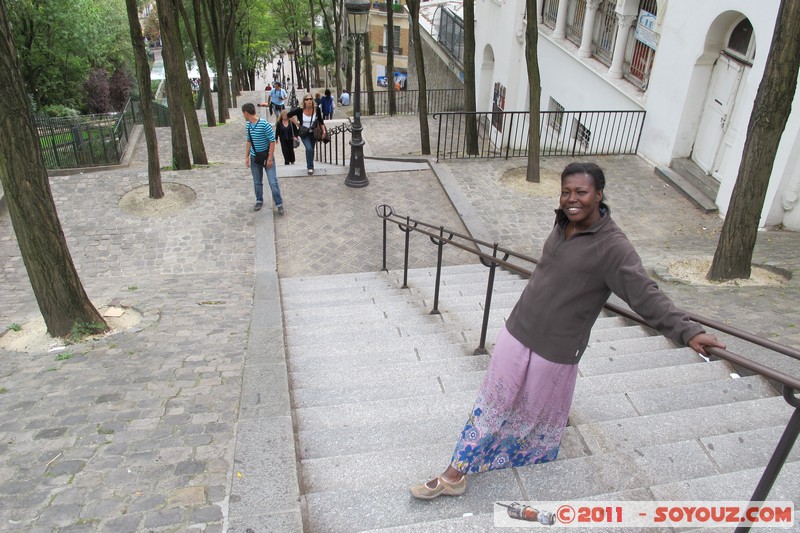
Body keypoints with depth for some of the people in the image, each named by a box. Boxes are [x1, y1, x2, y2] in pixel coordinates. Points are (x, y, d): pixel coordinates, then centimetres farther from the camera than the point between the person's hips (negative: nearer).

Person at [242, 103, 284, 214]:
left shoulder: (264, 124, -20)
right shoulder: (247, 125, 1)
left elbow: (272, 141, -16)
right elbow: (248, 141, 12)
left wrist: (270, 159, -16)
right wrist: (246, 157, 10)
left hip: (267, 157, -6)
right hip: (254, 158, 6)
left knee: (273, 182, -4)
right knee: (257, 182, 16)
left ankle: (279, 204, 7)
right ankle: (259, 201, 34)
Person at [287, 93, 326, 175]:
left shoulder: (316, 109, -13)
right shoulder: (300, 110, -18)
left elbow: (321, 121, 1)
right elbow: (289, 115, -2)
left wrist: (324, 131, -2)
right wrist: (297, 123, -4)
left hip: (313, 132, 2)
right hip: (304, 133, -2)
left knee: (311, 149, 14)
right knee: (309, 149, -18)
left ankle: (310, 166, 33)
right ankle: (310, 167, -2)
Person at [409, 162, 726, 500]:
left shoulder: (612, 246, -21)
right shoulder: (563, 224, 0)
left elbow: (646, 294, -26)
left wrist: (688, 331, -36)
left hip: (555, 350, -6)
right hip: (517, 331, 6)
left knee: (539, 414, 17)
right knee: (493, 404, 14)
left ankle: (532, 461, 48)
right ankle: (455, 475, 26)